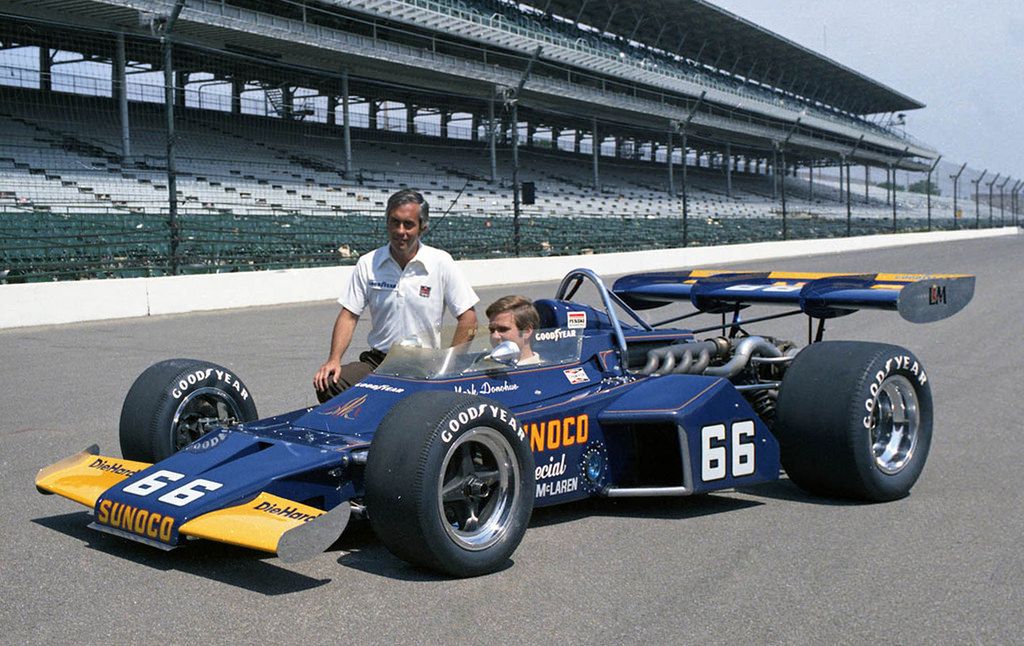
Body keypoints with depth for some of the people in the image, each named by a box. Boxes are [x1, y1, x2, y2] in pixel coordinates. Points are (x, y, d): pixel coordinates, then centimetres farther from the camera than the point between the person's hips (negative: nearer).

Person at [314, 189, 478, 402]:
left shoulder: (441, 262, -2)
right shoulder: (367, 264, 5)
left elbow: (468, 319, -2)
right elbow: (349, 315, 5)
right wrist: (334, 359, -8)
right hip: (377, 362, 3)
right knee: (328, 386, -22)